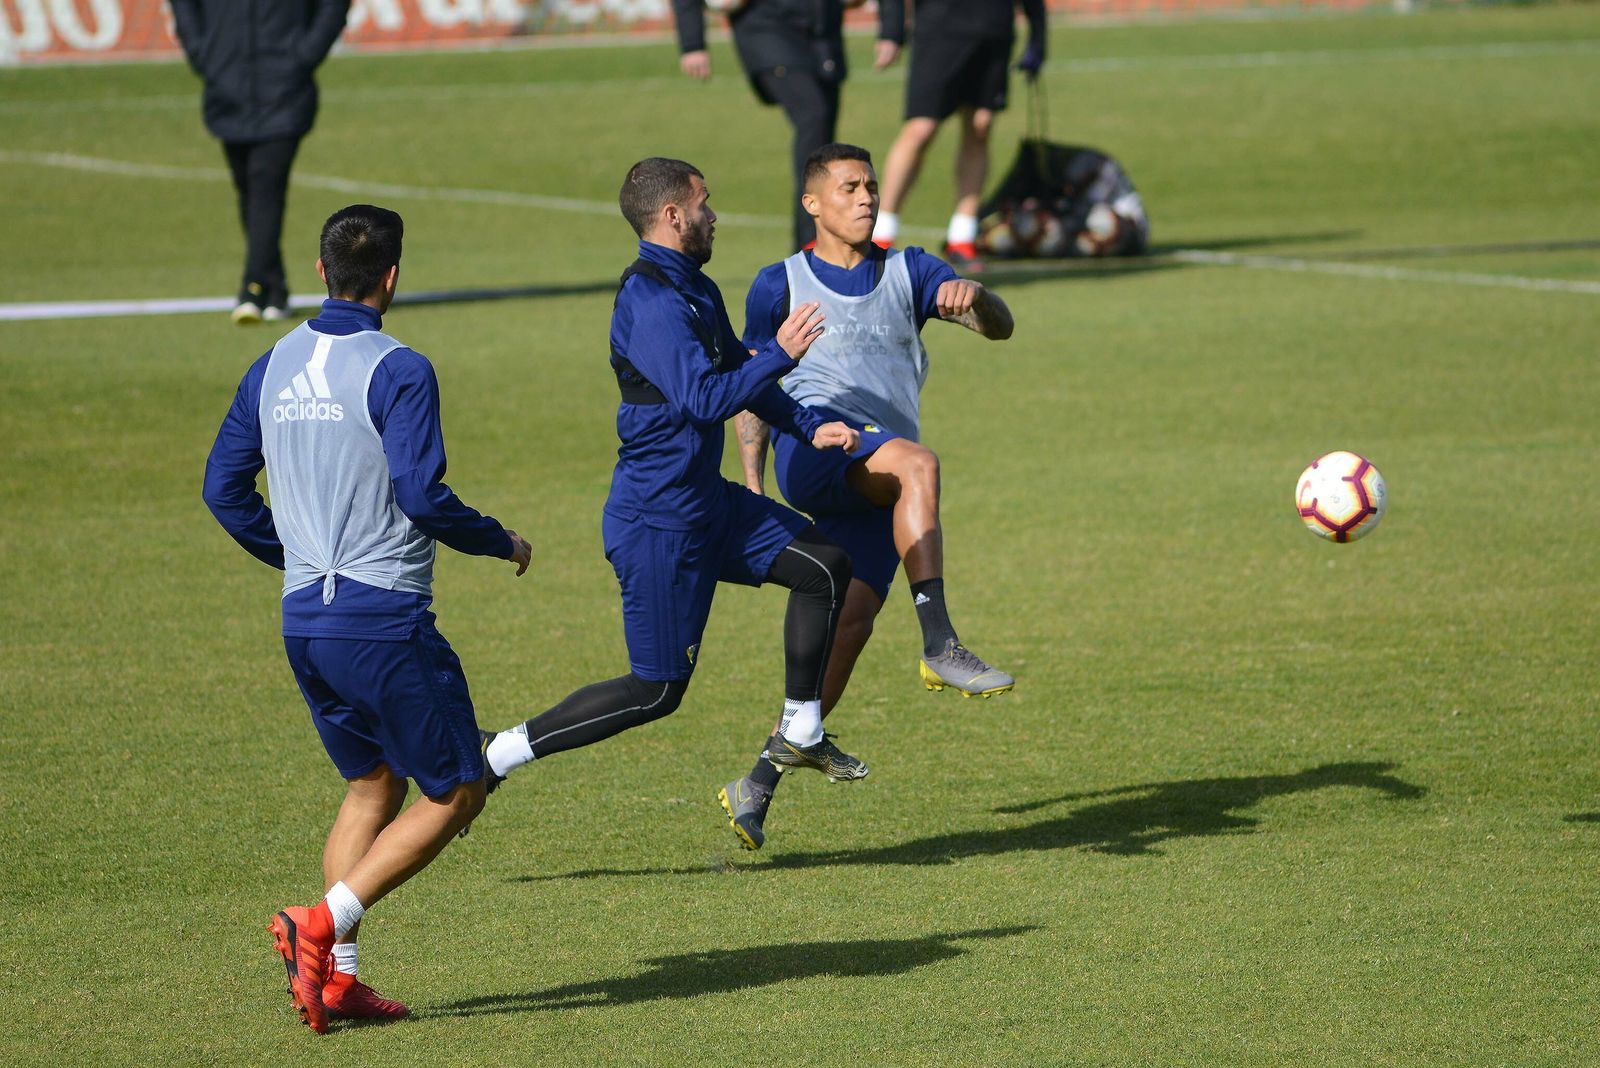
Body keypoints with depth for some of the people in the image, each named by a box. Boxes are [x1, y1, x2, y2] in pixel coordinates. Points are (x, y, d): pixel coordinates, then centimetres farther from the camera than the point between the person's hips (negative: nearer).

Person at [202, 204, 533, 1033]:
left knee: (371, 787, 19)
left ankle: (337, 974, 7)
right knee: (456, 792, 3)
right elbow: (420, 493, -19)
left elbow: (224, 488, 14)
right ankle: (323, 925, -12)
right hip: (383, 616, -7)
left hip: (305, 617, 8)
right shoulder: (395, 371, -13)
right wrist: (501, 544, -2)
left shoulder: (273, 368, 9)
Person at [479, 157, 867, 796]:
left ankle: (799, 734, 21)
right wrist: (780, 353, -30)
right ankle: (499, 755, 3)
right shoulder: (652, 303, -22)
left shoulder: (697, 290, 11)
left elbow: (737, 372, 26)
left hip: (706, 503, 10)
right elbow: (704, 400, -32)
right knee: (656, 690, -5)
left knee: (826, 568, 11)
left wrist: (809, 428, 18)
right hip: (658, 522, -10)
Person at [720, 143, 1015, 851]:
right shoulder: (781, 284, 15)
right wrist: (752, 486, 9)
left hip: (876, 484, 3)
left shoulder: (908, 273, 21)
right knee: (918, 464, -33)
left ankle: (760, 784, -7)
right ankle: (939, 648, -39)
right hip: (813, 440, -3)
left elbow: (1001, 327, 9)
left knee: (853, 619, -12)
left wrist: (974, 298, -15)